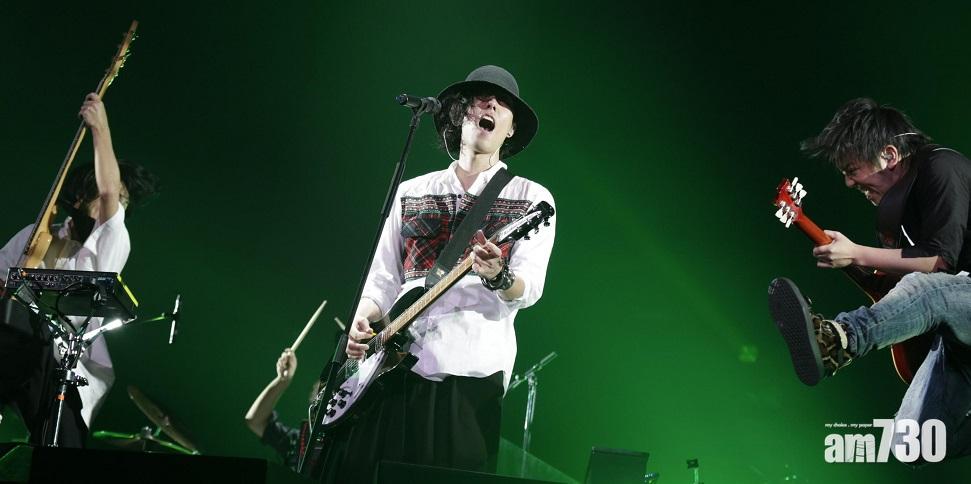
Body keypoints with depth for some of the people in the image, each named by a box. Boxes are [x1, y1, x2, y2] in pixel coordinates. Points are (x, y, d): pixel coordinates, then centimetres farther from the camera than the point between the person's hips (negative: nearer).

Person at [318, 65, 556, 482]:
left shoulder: (530, 198, 8)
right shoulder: (411, 192, 18)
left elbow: (529, 289, -4)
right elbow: (382, 279, 16)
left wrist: (498, 278, -26)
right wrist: (362, 323, -4)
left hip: (470, 373, -3)